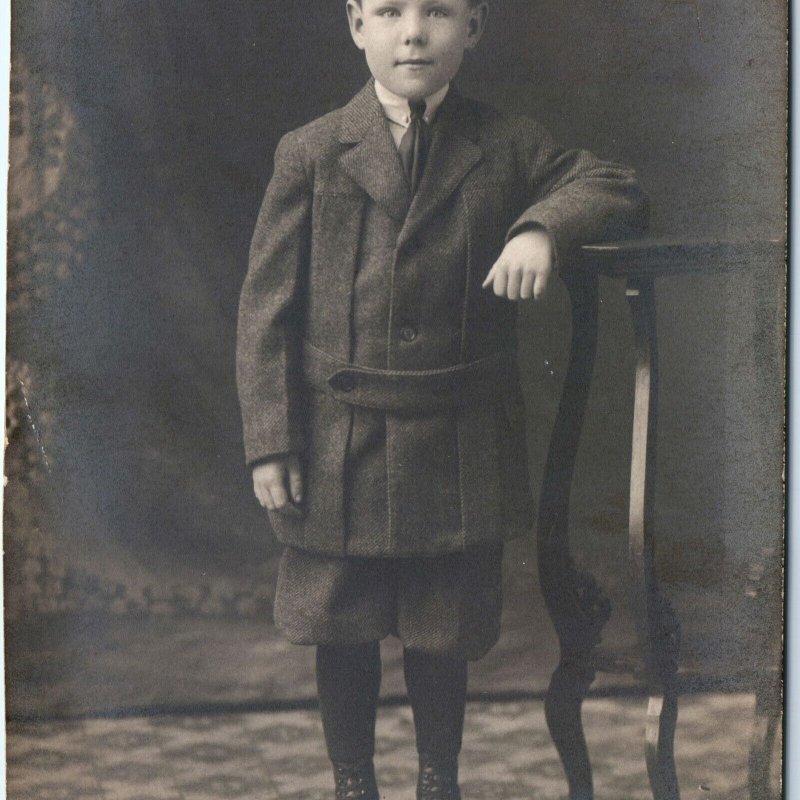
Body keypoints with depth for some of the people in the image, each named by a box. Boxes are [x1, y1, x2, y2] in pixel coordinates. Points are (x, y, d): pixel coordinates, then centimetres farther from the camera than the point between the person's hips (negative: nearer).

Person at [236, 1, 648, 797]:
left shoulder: (507, 147, 1)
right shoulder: (310, 154, -3)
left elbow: (618, 189, 8)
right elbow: (266, 307, -3)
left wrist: (544, 225, -14)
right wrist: (269, 440, -8)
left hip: (459, 453, 1)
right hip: (338, 451, -1)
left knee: (444, 636, 14)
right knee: (341, 635, 12)